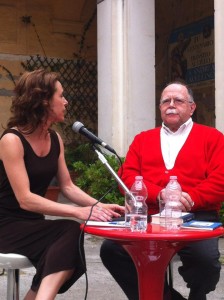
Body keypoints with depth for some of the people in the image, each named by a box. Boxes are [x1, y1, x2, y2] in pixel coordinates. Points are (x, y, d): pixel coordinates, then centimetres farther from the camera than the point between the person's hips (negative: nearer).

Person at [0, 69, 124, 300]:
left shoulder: (55, 139, 7)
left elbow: (68, 187, 8)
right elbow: (25, 199, -24)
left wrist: (98, 206, -11)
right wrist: (78, 212, -31)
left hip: (33, 223, 7)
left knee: (65, 246, -26)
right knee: (71, 233, -29)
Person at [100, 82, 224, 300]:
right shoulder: (142, 139, 21)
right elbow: (128, 177, 8)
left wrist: (191, 198, -16)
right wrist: (159, 194, -11)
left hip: (196, 217, -2)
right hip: (149, 217, 3)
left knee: (206, 259, -31)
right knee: (111, 249, -22)